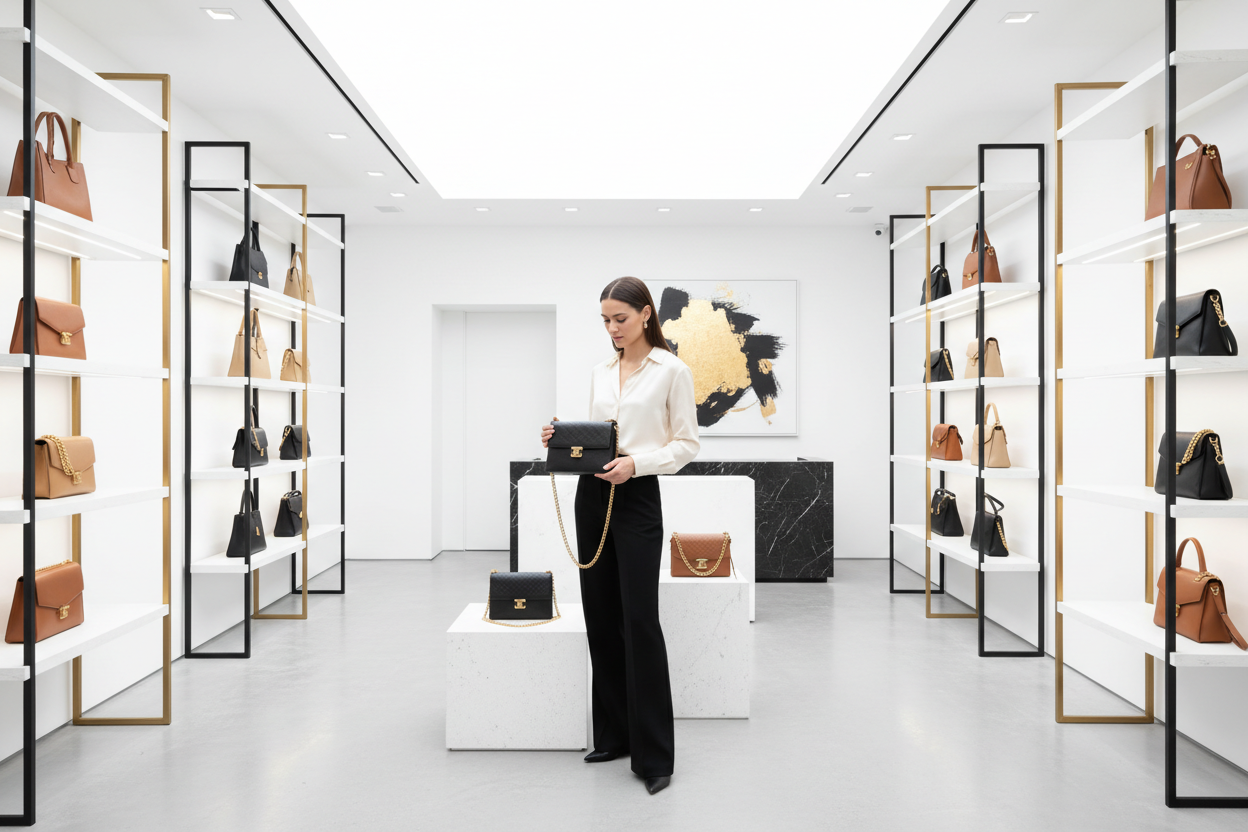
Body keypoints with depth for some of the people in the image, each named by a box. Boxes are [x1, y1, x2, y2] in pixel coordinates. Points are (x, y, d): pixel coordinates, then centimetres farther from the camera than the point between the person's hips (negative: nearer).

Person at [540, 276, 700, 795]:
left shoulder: (672, 371, -5)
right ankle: (614, 734, 24)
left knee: (639, 620, -8)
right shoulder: (600, 372, 13)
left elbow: (687, 445, -7)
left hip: (638, 499, -6)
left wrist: (636, 462, -21)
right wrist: (563, 441, -3)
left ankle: (653, 754, 3)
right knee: (601, 618, 10)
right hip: (593, 495, 7)